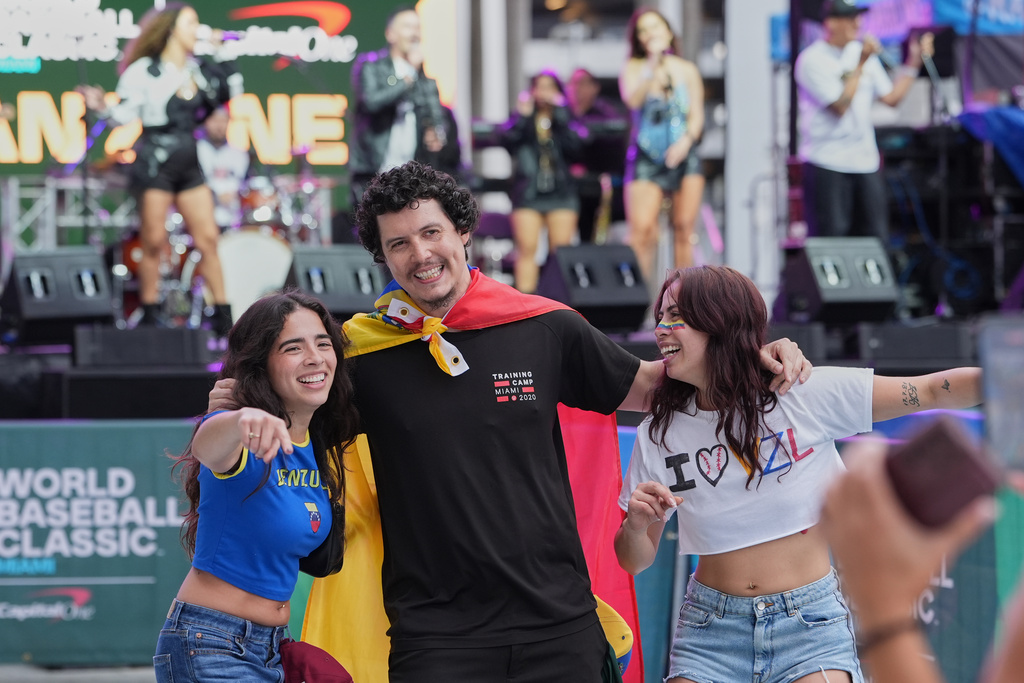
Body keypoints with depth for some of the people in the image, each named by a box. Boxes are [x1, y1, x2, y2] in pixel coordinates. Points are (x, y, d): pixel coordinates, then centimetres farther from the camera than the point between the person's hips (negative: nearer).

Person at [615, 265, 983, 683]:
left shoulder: (805, 395, -7)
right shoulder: (659, 434, 1)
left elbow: (931, 392, -9)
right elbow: (634, 562, 8)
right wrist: (636, 525, -15)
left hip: (810, 621, -2)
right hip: (711, 630, 2)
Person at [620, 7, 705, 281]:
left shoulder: (687, 70, 9)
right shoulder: (634, 68, 5)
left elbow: (697, 115, 7)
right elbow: (632, 100, -13)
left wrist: (685, 141, -10)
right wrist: (653, 71, -22)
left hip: (683, 154, 2)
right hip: (646, 156, -2)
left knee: (684, 228, -1)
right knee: (641, 229, -15)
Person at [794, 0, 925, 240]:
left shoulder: (862, 52, 12)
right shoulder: (813, 60, -9)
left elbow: (890, 97, 14)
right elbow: (840, 106, -16)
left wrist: (913, 63, 6)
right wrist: (861, 64, -14)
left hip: (866, 163, 7)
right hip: (826, 164, -7)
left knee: (876, 237, 5)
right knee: (830, 239, -7)